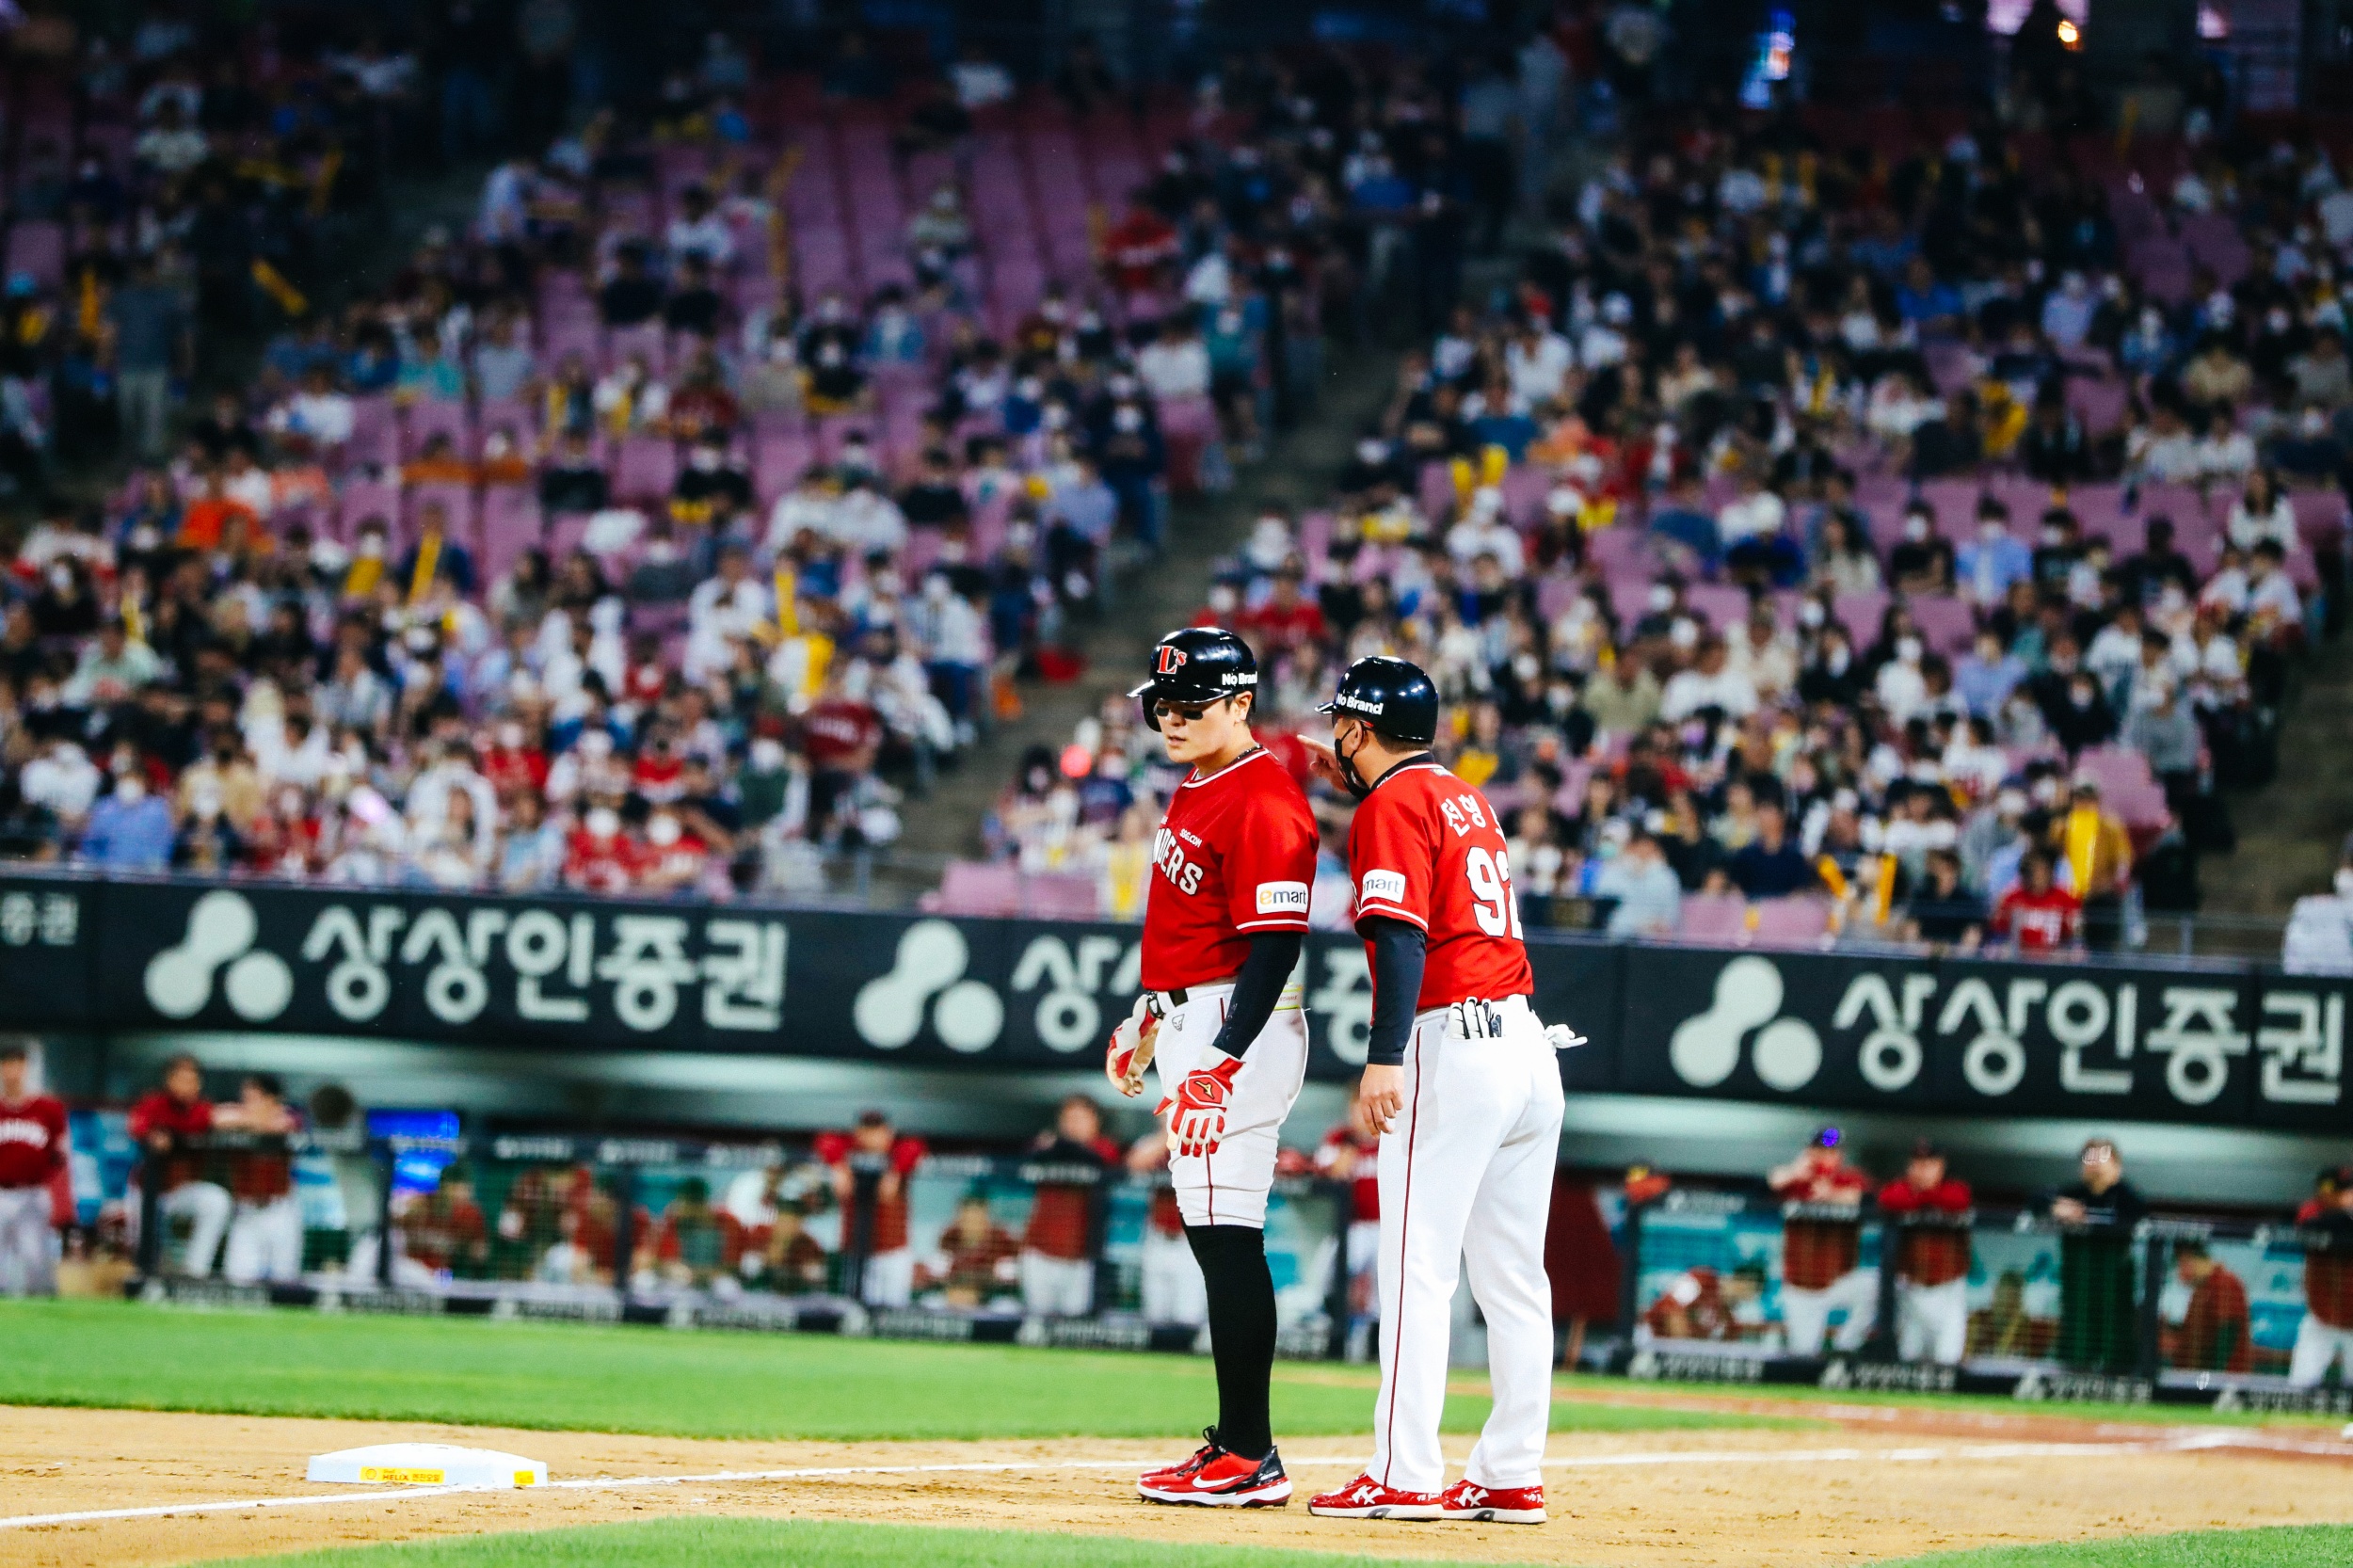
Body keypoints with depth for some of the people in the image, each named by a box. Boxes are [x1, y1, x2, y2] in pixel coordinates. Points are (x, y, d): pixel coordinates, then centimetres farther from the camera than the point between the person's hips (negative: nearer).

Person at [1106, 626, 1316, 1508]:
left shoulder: (1263, 801, -16)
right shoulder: (1195, 790, 15)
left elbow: (1275, 940, -22)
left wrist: (1224, 1060, -28)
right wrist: (1150, 1016, 29)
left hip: (1240, 1027, -11)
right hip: (1188, 1023, 11)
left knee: (1227, 1236, -12)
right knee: (1213, 1233, 13)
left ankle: (1252, 1459, -13)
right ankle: (1236, 1443, 18)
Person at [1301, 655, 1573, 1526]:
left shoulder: (1393, 807, -5)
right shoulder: (1465, 800, 20)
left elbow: (1402, 935, -17)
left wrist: (1384, 1057, -23)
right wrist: (1357, 784, 36)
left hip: (1453, 1045, -8)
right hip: (1531, 1048, 8)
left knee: (1416, 1267, -8)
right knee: (1514, 1279, 8)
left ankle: (1405, 1475, -13)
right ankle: (1512, 1478, 9)